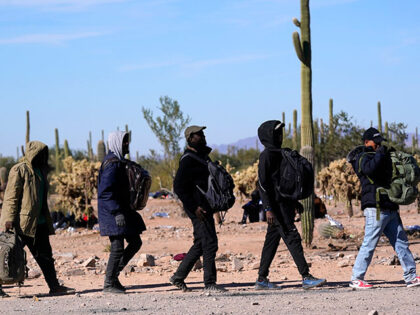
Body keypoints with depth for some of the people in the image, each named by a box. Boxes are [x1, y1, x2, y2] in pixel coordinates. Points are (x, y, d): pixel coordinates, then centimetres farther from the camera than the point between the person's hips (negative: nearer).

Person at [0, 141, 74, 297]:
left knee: (45, 255, 8)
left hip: (39, 223, 9)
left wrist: (47, 220, 24)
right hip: (22, 222, -9)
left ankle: (54, 286, 10)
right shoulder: (19, 170, -10)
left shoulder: (40, 170, 16)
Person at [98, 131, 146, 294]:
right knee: (117, 247, -7)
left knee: (135, 242, 12)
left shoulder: (117, 161, 17)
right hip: (113, 213, -10)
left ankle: (113, 274, 17)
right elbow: (106, 191, -23)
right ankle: (109, 284, 1)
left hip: (121, 210, 10)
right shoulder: (112, 163, -16)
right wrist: (117, 213, -27)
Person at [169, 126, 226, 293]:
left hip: (205, 206, 10)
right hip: (197, 207, -10)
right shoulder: (188, 160, -13)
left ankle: (178, 277, 20)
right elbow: (178, 187, -18)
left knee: (200, 244, 13)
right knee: (209, 243, -9)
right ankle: (209, 283, -5)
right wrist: (194, 207, -22)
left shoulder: (203, 156, 17)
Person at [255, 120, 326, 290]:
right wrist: (268, 209, -22)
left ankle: (262, 279, 13)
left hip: (284, 203, 10)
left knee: (272, 241, 10)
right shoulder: (267, 155, -12)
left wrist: (294, 201, 24)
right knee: (292, 238, -12)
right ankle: (306, 277, -14)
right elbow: (263, 183, -17)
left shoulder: (277, 153, 18)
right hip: (276, 204, -10)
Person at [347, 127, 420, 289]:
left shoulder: (377, 156, 22)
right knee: (369, 244, -8)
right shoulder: (363, 158, -5)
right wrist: (380, 153, -16)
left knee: (401, 242, 8)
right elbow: (370, 168, -28)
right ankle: (356, 279, -2)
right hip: (375, 207, -9)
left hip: (390, 208, 9)